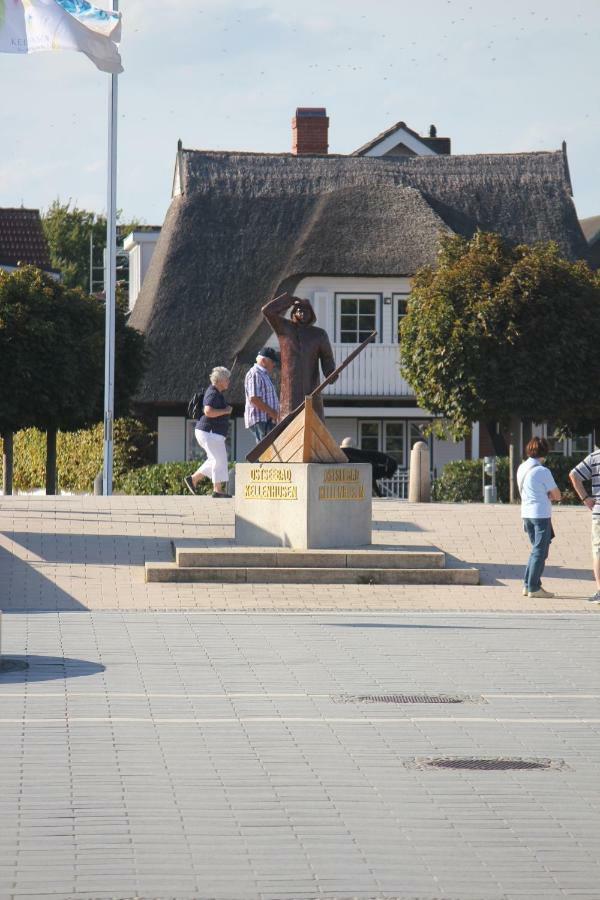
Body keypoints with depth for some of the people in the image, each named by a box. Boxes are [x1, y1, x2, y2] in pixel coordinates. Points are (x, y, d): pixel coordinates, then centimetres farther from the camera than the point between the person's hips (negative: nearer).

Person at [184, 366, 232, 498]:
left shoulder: (216, 393, 15)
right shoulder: (213, 394, -17)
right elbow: (208, 412, -31)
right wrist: (225, 411, -21)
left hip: (213, 433, 11)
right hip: (210, 433, -11)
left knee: (215, 461, 15)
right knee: (219, 460, -7)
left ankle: (193, 479, 18)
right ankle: (218, 490, -3)